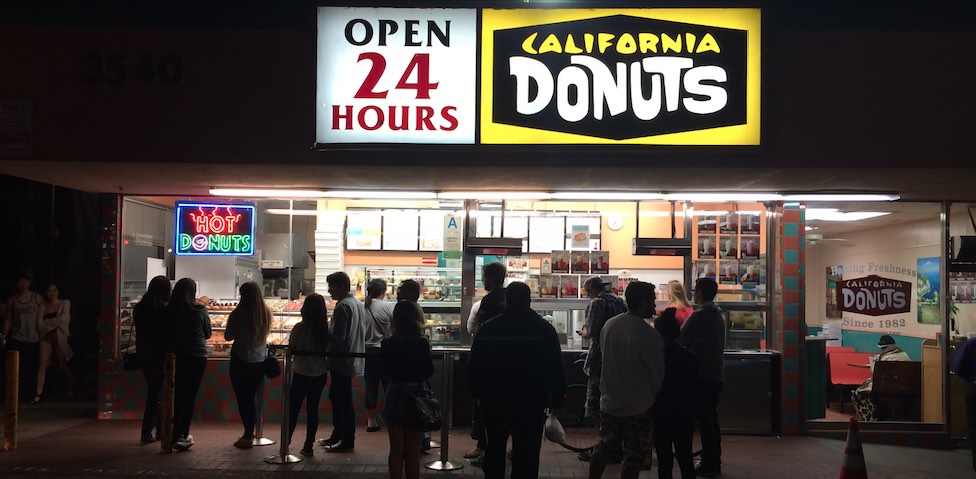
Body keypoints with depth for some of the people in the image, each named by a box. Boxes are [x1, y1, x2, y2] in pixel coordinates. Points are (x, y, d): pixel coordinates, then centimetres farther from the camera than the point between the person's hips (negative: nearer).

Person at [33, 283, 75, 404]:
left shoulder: (65, 303, 6)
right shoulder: (44, 305, 9)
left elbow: (63, 319, -6)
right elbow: (40, 324, 6)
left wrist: (47, 322, -2)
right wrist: (54, 323, -7)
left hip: (59, 336, -1)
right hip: (47, 336, 1)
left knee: (61, 364, 10)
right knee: (43, 364, -11)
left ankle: (71, 386, 33)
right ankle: (39, 394, -12)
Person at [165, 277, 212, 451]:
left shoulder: (169, 310, -4)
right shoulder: (200, 310, -7)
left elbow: (166, 333, 7)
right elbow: (208, 334, 5)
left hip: (176, 357, 1)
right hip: (198, 357, -1)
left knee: (178, 395, 8)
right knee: (190, 396, 6)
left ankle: (177, 435, 6)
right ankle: (182, 435, 6)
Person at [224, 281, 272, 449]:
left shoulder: (238, 315, -15)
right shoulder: (266, 314, -3)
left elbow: (228, 336, -4)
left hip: (241, 361, -4)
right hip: (260, 360, 4)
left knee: (243, 398, 4)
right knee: (254, 397, 15)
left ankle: (248, 436, 5)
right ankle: (249, 433, 24)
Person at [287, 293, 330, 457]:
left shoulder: (300, 328, -14)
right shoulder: (326, 328, -5)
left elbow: (291, 348, -6)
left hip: (302, 373, -3)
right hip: (320, 374, 3)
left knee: (293, 408, 8)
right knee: (313, 409, 9)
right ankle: (308, 446, 12)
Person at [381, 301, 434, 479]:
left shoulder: (387, 344, -9)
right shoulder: (422, 342, -14)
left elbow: (387, 370, 3)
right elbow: (429, 371, -6)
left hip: (396, 398, 1)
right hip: (417, 399, -1)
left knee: (396, 451, 12)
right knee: (413, 453, 10)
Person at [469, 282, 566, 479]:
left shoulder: (487, 329, -2)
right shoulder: (545, 329, -5)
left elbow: (474, 368, 2)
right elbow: (557, 369, -3)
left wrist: (478, 393, 14)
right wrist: (557, 398, 5)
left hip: (495, 401, 2)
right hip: (532, 403, -2)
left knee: (495, 448, 17)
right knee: (527, 454, 3)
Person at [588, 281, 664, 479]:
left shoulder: (609, 325, -2)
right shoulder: (649, 334, -20)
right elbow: (658, 373, -11)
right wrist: (652, 394, 9)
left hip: (609, 402, 6)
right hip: (639, 407, -6)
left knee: (605, 448, 19)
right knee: (634, 456, 6)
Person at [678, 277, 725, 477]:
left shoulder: (699, 315, -15)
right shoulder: (719, 315, 12)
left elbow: (680, 340, -13)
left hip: (702, 376, -8)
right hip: (717, 374, 8)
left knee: (703, 419, -4)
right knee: (712, 418, 14)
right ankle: (715, 462, 20)